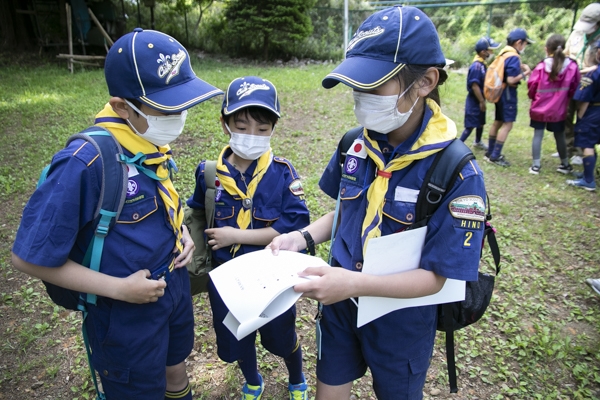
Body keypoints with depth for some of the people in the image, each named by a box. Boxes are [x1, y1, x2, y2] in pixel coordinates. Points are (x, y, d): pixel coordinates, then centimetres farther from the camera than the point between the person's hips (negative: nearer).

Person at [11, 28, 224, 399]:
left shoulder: (153, 142, -6)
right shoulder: (85, 162, -29)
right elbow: (30, 257, -21)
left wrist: (182, 231, -5)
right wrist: (118, 288, -20)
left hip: (175, 284, 6)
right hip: (126, 313, -6)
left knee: (176, 368, 28)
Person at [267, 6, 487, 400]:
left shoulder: (458, 175, -24)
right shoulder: (355, 145, -8)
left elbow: (435, 277, -21)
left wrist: (356, 283, -34)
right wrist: (304, 236, -10)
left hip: (401, 319, -4)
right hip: (340, 305, 5)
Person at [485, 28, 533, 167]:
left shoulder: (503, 53, 9)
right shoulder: (513, 57, -18)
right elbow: (511, 80, -22)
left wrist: (519, 67, 8)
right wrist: (525, 73, -10)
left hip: (500, 92, 10)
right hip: (508, 93, -9)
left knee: (498, 122, 16)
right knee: (507, 124, -6)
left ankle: (490, 153, 25)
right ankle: (495, 156, -5)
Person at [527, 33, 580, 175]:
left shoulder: (541, 66, -13)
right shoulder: (572, 66, -8)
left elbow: (531, 86, -5)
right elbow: (574, 89, 1)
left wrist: (533, 97, 15)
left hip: (539, 109, -1)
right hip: (558, 110, 1)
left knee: (538, 135, 7)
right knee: (560, 137, 14)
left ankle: (536, 165, 8)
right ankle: (565, 164, 27)